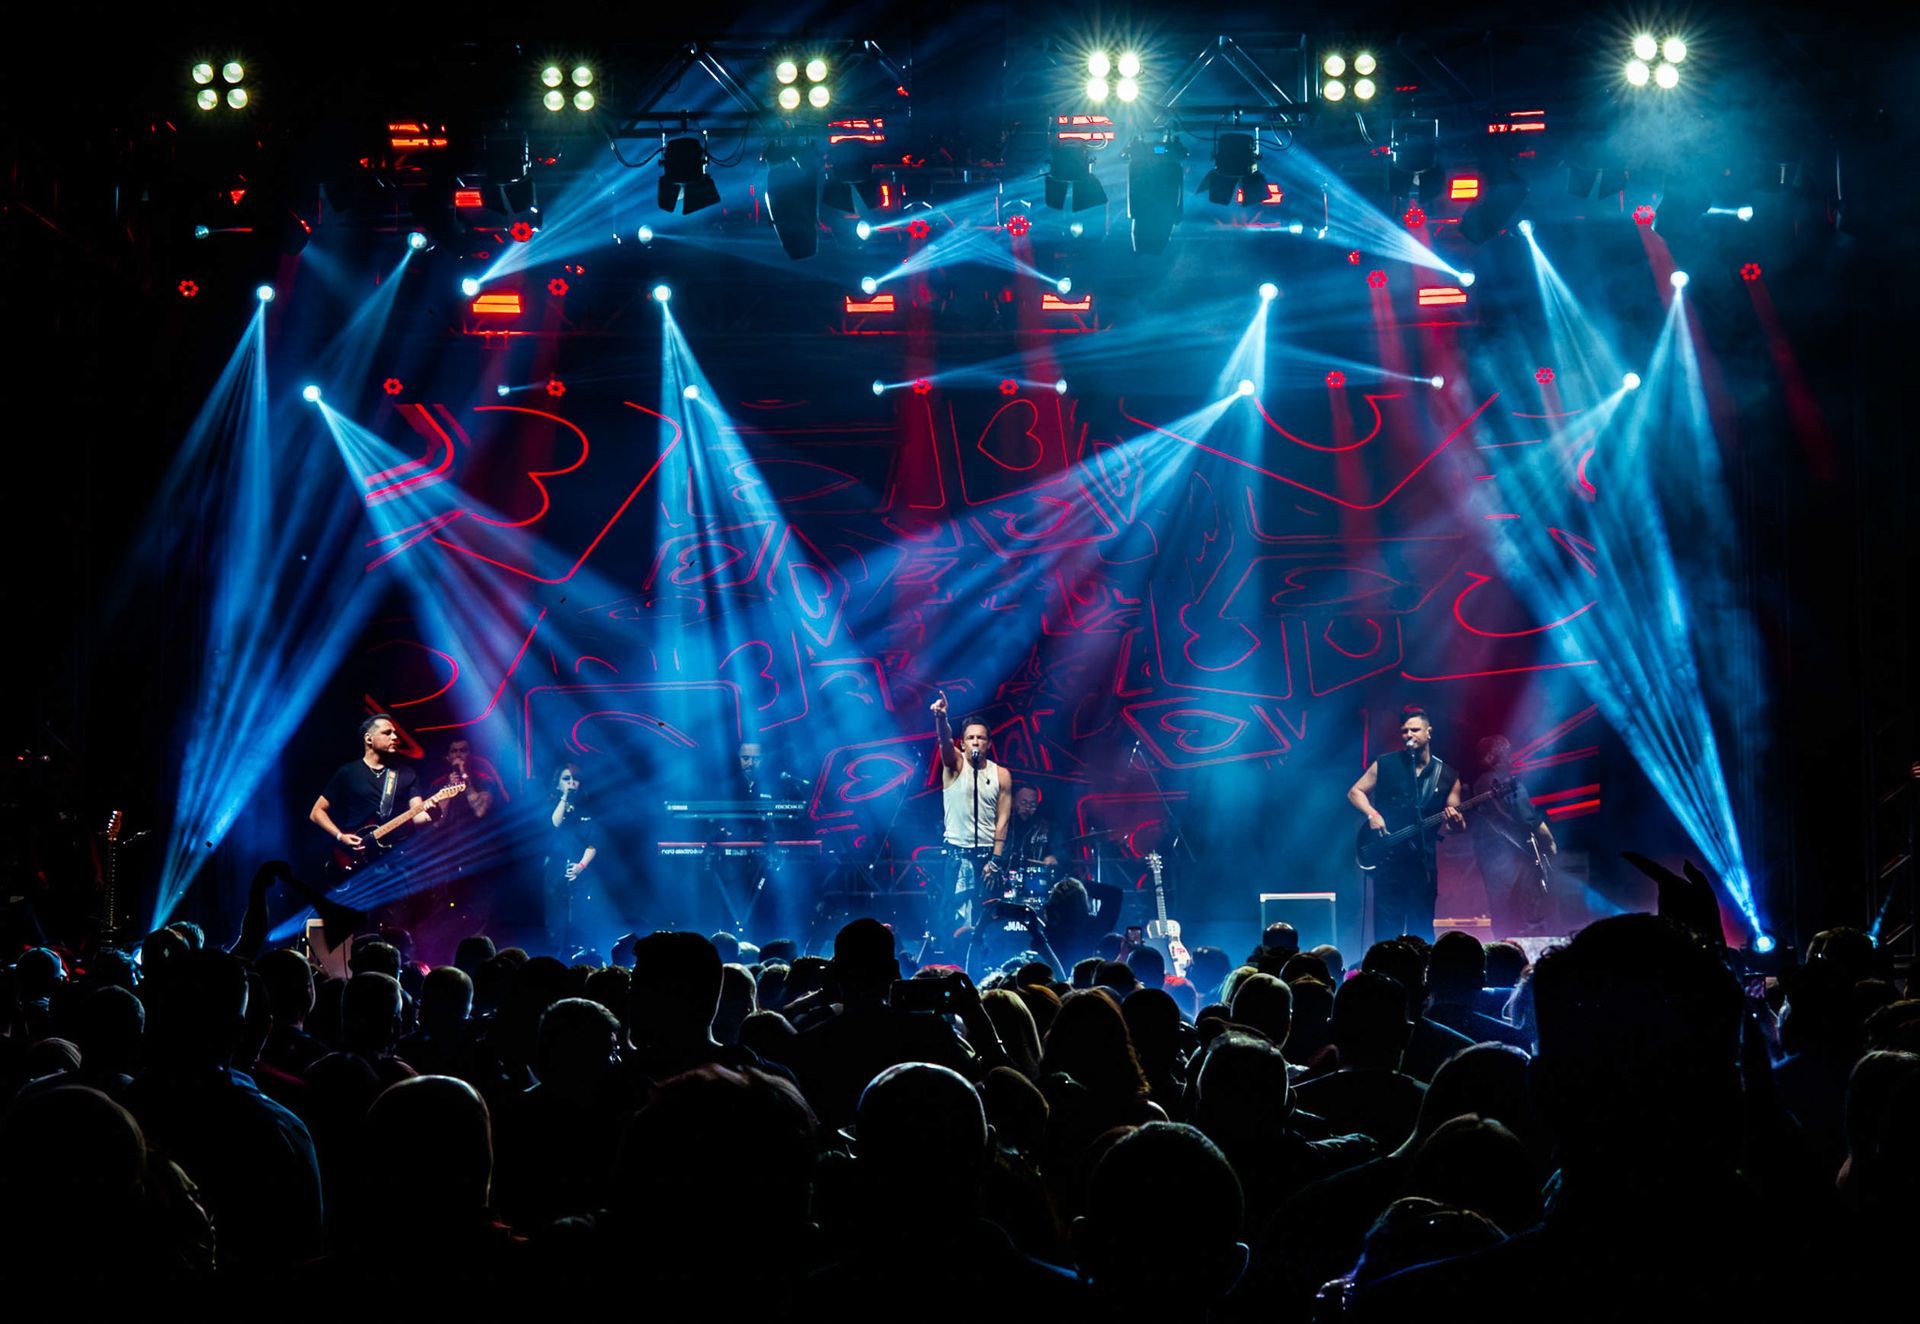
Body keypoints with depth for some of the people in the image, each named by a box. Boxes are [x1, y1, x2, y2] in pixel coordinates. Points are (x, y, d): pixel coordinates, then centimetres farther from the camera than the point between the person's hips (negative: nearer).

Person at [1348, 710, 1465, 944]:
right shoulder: (1385, 765, 6)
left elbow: (1457, 822, 11)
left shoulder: (1447, 776, 9)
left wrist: (1455, 820, -13)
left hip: (1424, 861, 2)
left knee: (1422, 931, 4)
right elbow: (1354, 792, 9)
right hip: (1388, 858, -2)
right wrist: (1372, 814, -9)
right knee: (1387, 928, -5)